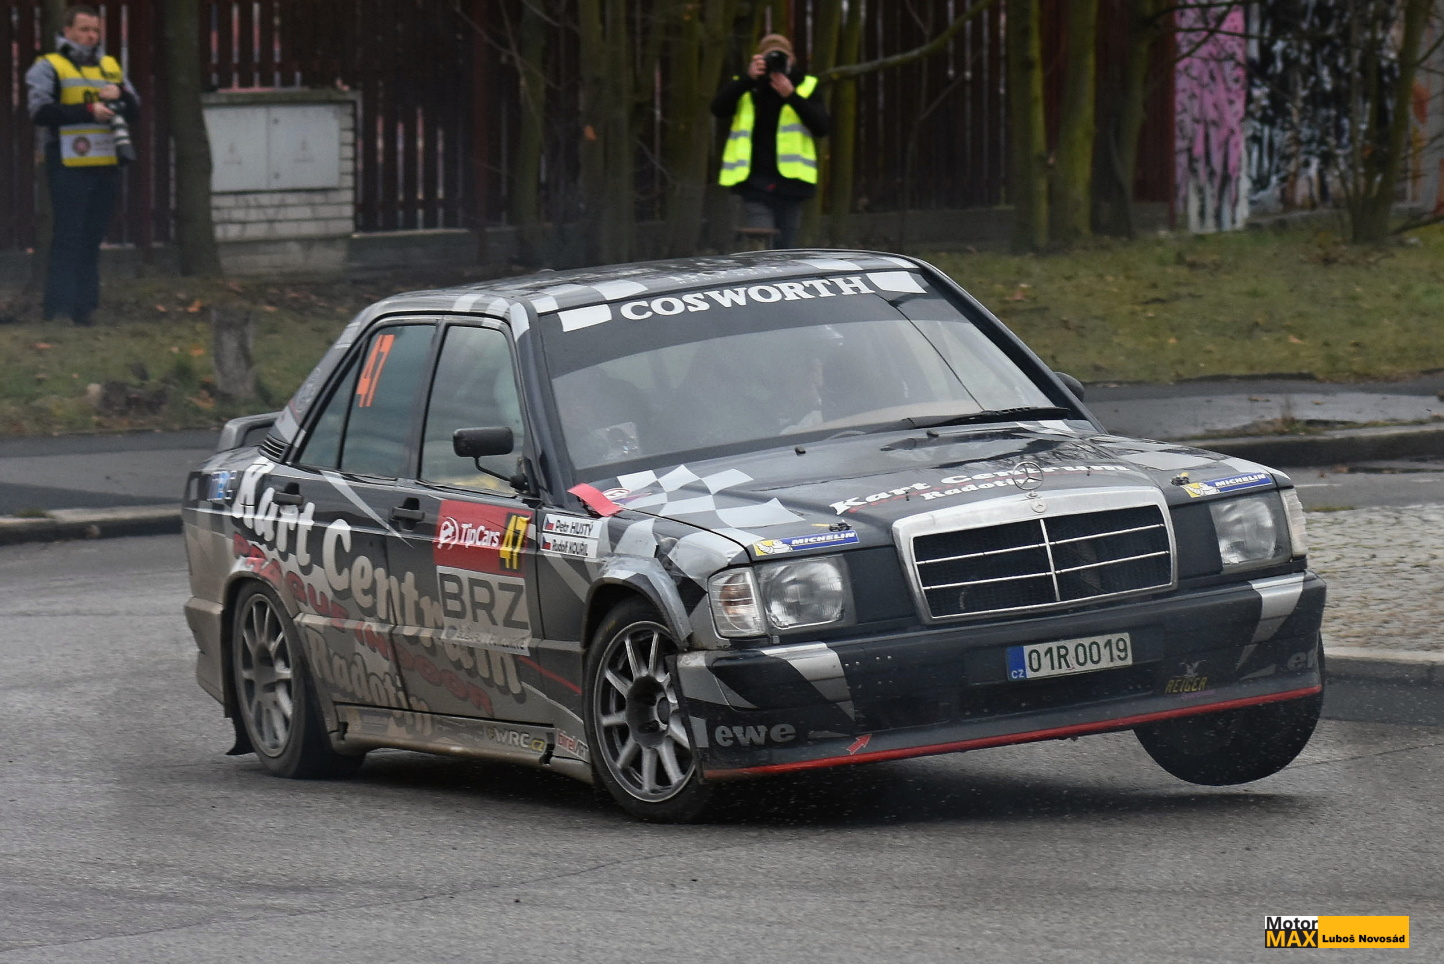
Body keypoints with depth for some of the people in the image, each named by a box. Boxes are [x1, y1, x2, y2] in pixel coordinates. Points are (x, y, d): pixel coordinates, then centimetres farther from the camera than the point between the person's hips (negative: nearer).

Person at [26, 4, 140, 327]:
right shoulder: (48, 68, 0)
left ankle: (84, 307, 10)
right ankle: (59, 309, -8)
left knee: (92, 239, 7)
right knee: (68, 237, -9)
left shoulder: (111, 67, 19)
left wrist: (121, 94, -6)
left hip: (106, 166, 6)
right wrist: (88, 111, -17)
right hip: (69, 166, -6)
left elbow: (133, 112, 16)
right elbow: (41, 112, -13)